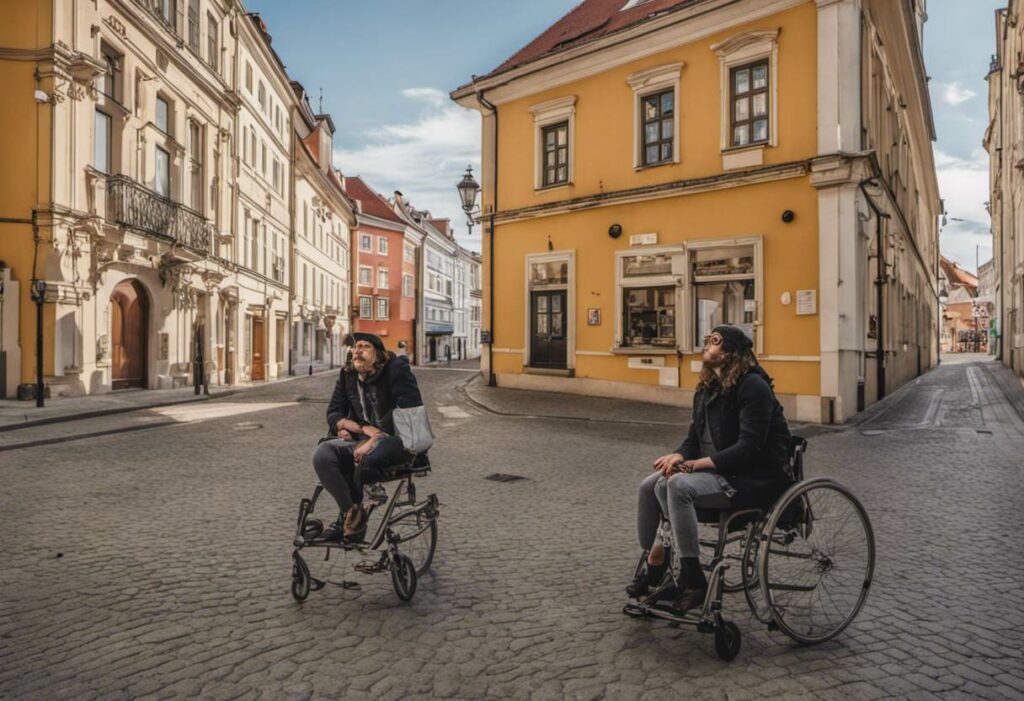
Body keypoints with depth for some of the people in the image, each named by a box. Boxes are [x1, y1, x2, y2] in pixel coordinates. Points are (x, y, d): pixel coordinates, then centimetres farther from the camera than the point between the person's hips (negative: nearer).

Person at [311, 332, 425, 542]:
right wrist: (363, 428, -14)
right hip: (361, 439, 6)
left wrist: (373, 441, -25)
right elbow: (333, 413, 8)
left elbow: (410, 413, -19)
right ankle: (351, 514, -13)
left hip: (397, 440, -5)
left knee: (366, 458, -36)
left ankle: (349, 516, -9)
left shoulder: (397, 370, -10)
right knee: (322, 454, -21)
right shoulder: (347, 375, 9)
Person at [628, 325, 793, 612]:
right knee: (650, 486, -7)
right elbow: (694, 438, 12)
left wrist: (698, 463, -25)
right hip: (720, 471, 9)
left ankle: (692, 582, -21)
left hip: (755, 478, -8)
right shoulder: (707, 388, 11)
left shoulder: (752, 386, -15)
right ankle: (652, 563, 8)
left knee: (679, 486, -31)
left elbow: (749, 446, -23)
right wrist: (679, 456, -11)